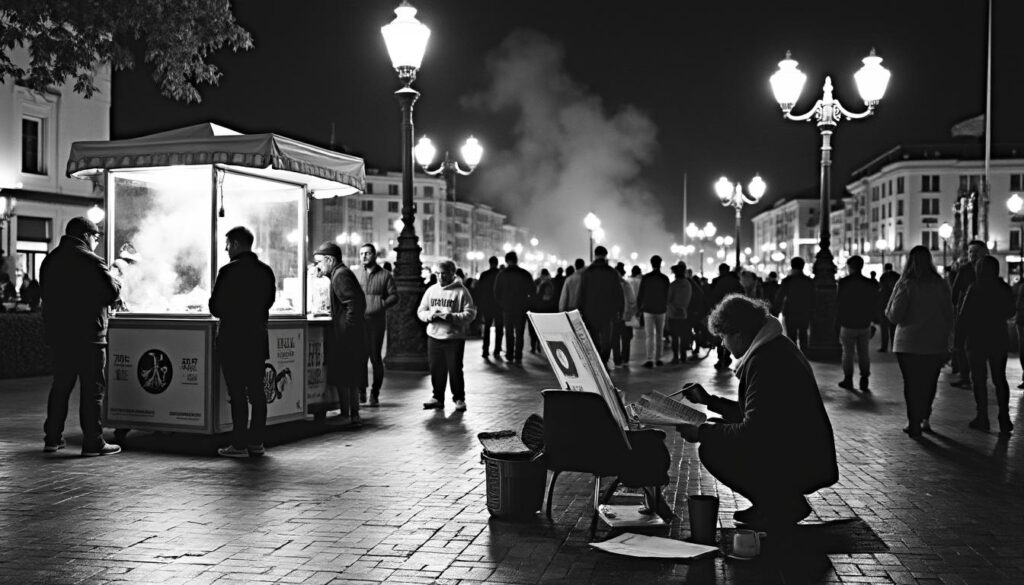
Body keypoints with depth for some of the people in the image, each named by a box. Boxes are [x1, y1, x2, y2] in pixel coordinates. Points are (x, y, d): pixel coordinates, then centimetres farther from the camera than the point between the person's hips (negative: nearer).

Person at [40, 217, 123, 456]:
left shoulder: (50, 260, 11)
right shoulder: (89, 260, -13)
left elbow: (47, 293, 17)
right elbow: (112, 293, -15)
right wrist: (115, 280, 5)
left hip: (57, 333, 7)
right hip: (87, 335, -7)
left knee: (60, 385, 15)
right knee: (92, 388, -2)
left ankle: (52, 438, 19)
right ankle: (93, 443, -1)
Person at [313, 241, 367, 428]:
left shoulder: (340, 275, -12)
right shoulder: (344, 273, 18)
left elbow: (353, 303, -22)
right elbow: (359, 302, 20)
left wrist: (347, 329, -20)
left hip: (344, 334, -10)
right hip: (352, 334, 10)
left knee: (342, 377, -4)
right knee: (351, 377, 12)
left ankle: (345, 415, 1)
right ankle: (354, 416, 17)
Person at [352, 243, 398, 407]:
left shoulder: (385, 275, 7)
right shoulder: (353, 274, 12)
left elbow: (394, 296, 5)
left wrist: (381, 305, -11)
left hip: (376, 321, -1)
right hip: (357, 321, 1)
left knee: (376, 358, -1)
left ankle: (375, 394, 8)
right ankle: (360, 391, 11)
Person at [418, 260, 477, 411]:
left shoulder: (461, 292, -5)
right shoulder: (431, 290, 9)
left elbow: (470, 313, -9)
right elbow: (420, 311, 11)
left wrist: (452, 317, -21)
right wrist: (430, 315, -10)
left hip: (454, 337, -4)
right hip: (434, 336, 4)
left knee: (455, 370, 2)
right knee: (436, 370, 9)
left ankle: (459, 398, 14)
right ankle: (438, 398, 20)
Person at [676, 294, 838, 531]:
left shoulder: (765, 361, -20)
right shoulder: (776, 347, 12)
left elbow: (752, 431, -23)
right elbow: (756, 414, 21)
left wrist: (701, 433, -13)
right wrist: (709, 400, 22)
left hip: (800, 465, -10)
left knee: (711, 447, -13)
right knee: (717, 430, 15)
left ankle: (780, 504, -3)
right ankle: (780, 499, 13)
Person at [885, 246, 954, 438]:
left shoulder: (905, 285, -11)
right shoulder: (941, 285, -1)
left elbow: (894, 316, -13)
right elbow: (949, 316, 5)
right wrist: (946, 342, 13)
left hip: (908, 344, -2)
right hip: (935, 344, 2)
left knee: (911, 384, 7)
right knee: (929, 384, 16)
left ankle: (914, 424, 9)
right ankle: (924, 419, 22)